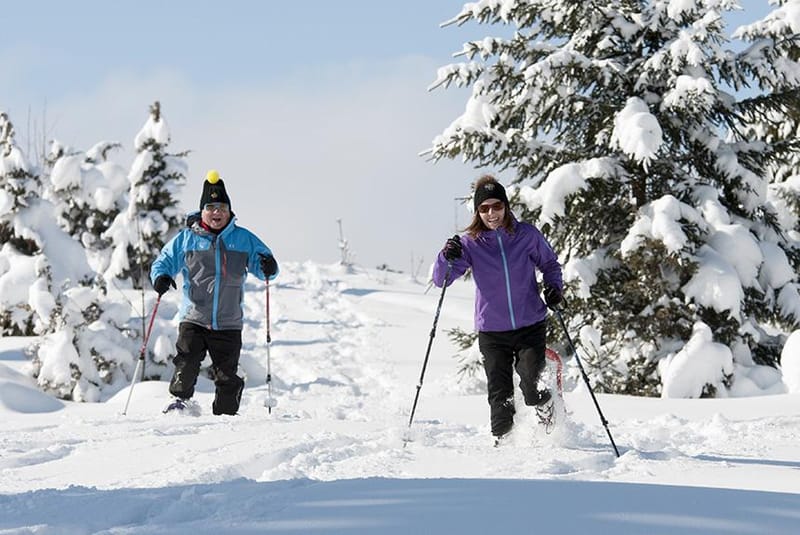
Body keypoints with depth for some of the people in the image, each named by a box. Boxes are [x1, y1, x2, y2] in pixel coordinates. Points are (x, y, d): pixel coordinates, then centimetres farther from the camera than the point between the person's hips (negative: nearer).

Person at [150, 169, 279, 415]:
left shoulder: (243, 239, 6)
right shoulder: (186, 238, 4)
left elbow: (262, 264, 10)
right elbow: (164, 261, 11)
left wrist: (268, 268, -15)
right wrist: (160, 276, -12)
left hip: (229, 323, 1)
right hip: (193, 319, -1)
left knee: (227, 376, 2)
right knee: (187, 362, -17)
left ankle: (225, 414, 17)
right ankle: (180, 398, 6)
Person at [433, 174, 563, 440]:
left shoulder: (527, 235, -1)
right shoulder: (470, 243, -2)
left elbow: (549, 263, 15)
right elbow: (441, 279, -8)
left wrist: (554, 286, -5)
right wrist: (447, 258, -29)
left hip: (530, 326, -1)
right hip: (492, 331, 1)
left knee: (532, 387, -14)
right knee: (500, 398, -1)